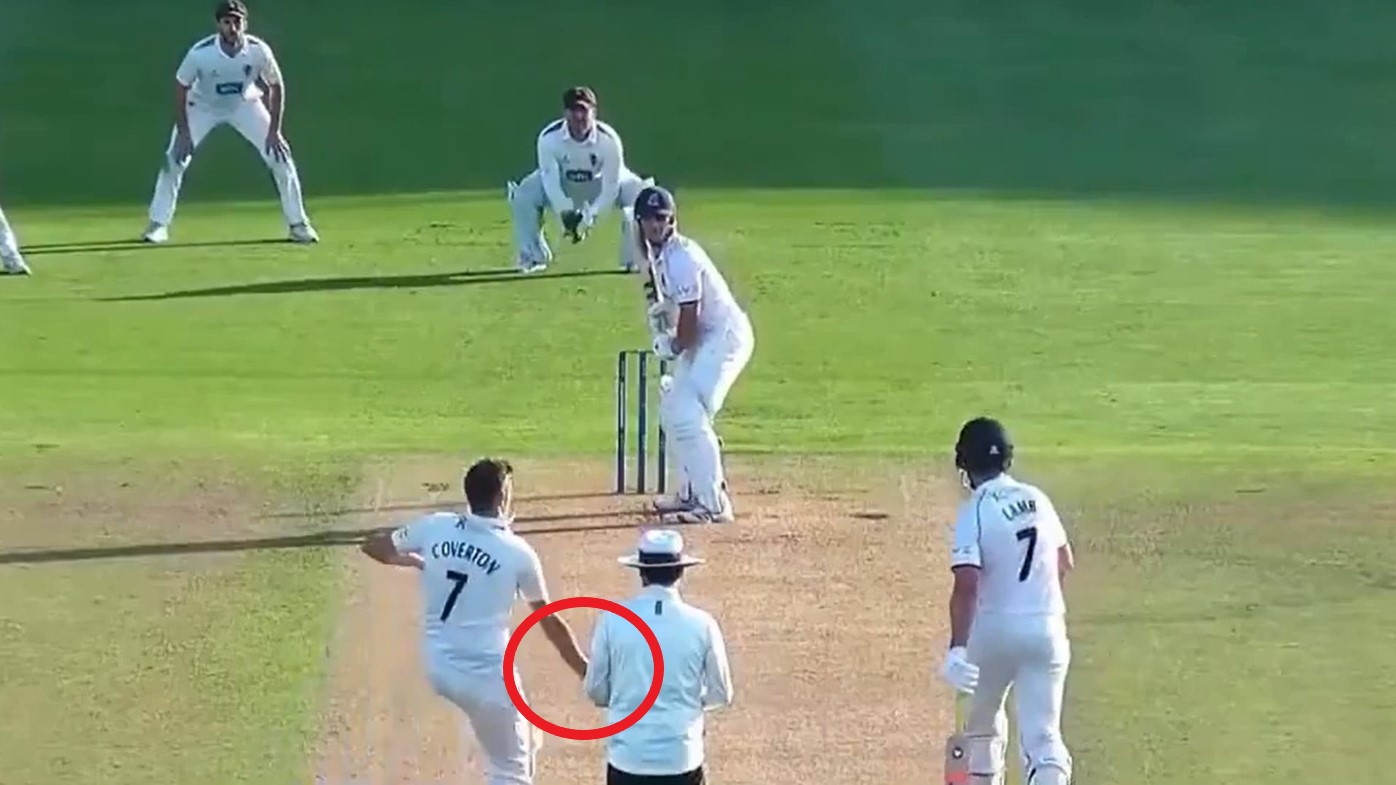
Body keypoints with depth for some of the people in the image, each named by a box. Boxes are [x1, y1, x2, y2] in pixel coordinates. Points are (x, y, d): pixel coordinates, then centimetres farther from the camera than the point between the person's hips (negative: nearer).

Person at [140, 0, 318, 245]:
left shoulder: (258, 51, -28)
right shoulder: (200, 54, -32)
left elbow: (276, 86, -12)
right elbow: (181, 88, -16)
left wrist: (274, 130, -14)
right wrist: (183, 132, -17)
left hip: (245, 106, 1)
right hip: (203, 107, -1)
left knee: (280, 156, -8)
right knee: (174, 160, -12)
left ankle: (298, 224, 4)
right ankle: (158, 226, 1)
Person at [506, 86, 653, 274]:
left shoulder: (609, 140, -33)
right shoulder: (549, 138, -32)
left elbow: (610, 187, -27)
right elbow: (550, 180, -26)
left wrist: (589, 216, -35)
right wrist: (565, 213, -37)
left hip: (601, 181, 0)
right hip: (563, 182, 0)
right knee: (523, 198, -24)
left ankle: (635, 259, -8)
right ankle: (533, 257, -1)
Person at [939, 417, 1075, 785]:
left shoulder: (974, 512, -12)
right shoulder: (1037, 499, 5)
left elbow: (967, 586, -22)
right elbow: (1065, 563, 18)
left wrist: (957, 649, -26)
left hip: (995, 629, -3)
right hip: (1048, 629, 3)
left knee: (982, 720, 22)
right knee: (1043, 733, -5)